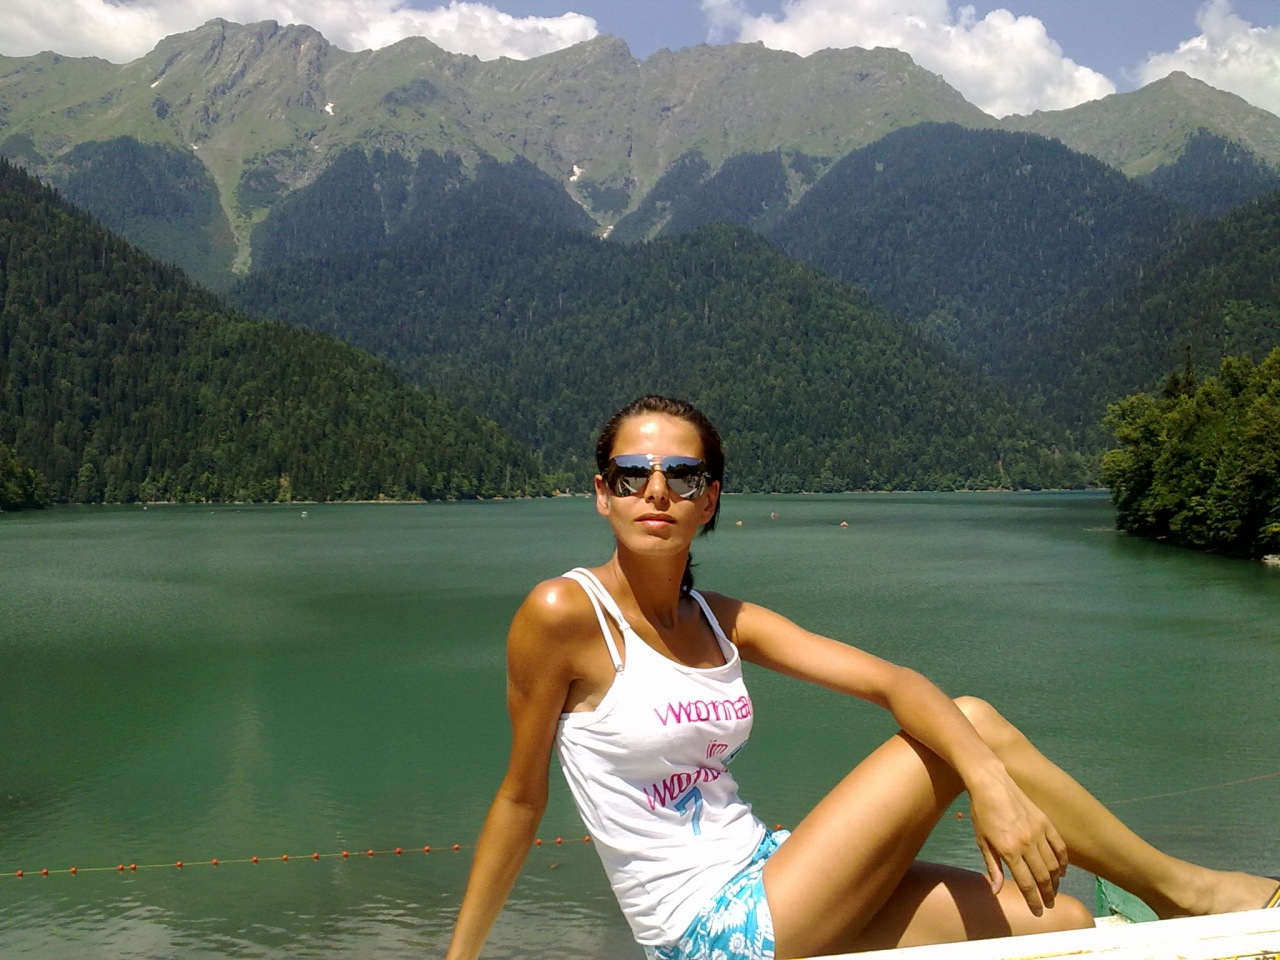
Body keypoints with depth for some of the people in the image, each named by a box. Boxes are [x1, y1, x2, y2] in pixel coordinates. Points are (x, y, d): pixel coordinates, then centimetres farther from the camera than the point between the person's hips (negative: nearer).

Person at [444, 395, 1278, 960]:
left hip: (763, 881, 6)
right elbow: (521, 799, -5)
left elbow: (890, 681, -5)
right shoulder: (563, 614, -13)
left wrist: (991, 781, -21)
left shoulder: (724, 621, 5)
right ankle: (1180, 886, 7)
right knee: (975, 722, -10)